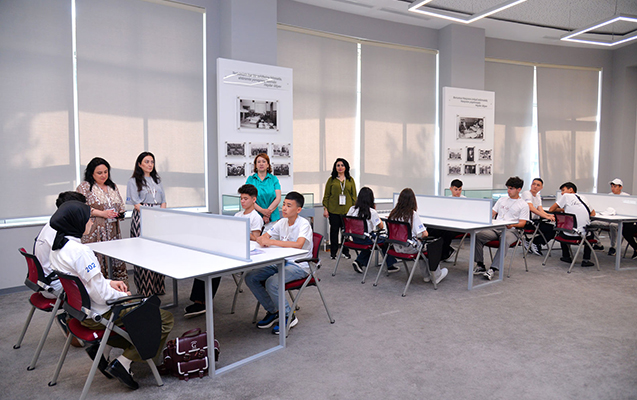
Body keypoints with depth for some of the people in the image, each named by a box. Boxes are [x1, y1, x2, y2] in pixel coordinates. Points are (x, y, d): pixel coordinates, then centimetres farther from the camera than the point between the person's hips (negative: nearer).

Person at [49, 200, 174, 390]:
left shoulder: (59, 246, 4)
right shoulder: (80, 251, -26)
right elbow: (100, 295, -25)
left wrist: (108, 282, 7)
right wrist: (123, 295, -7)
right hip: (97, 315, -10)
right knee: (165, 319, -9)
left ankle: (103, 348, 18)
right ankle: (123, 362, -6)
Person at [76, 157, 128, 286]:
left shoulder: (112, 187, 18)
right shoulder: (84, 187, 0)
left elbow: (121, 205, 25)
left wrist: (119, 214, 3)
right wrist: (102, 213, -14)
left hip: (113, 231, 5)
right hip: (95, 234, -5)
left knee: (118, 262, 3)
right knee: (97, 264, -8)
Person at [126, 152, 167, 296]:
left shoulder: (157, 180, 18)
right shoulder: (133, 181, 2)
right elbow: (136, 204, -6)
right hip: (141, 218, -5)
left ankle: (158, 286, 11)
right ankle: (144, 288, 0)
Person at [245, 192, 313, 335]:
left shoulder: (304, 224, -15)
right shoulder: (282, 222, 6)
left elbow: (298, 244, -34)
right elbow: (261, 238, 7)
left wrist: (271, 241, -33)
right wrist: (262, 240, -20)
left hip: (299, 266, -8)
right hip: (281, 262, 8)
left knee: (271, 283, -30)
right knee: (250, 277, -5)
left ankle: (288, 316, -5)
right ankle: (273, 312, 9)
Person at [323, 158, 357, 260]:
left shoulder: (350, 180, 9)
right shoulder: (331, 179, 4)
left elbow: (354, 195, 10)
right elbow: (326, 195, 4)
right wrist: (325, 209, -2)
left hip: (347, 210, 1)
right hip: (333, 210, -1)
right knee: (334, 230, 4)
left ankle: (345, 251, 17)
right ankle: (333, 252, 15)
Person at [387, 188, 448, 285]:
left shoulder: (393, 213, -2)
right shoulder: (413, 214, -18)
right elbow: (424, 234, -18)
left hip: (397, 247, 6)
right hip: (410, 248, -6)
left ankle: (426, 275, 38)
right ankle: (437, 275, 32)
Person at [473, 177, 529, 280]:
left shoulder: (523, 205, 9)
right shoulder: (502, 199, 24)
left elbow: (522, 223, 0)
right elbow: (492, 213, 22)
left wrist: (512, 225, -21)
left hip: (511, 230, -4)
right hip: (496, 228, 4)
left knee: (504, 240, -40)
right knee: (478, 235, -25)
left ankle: (493, 269, -40)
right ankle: (480, 266, -20)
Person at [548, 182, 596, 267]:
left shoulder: (566, 196, 2)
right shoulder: (583, 198, 15)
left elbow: (551, 210, 4)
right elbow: (593, 214, 22)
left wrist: (562, 209, 22)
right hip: (584, 235, 3)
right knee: (590, 234, 37)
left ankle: (566, 256, 32)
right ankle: (586, 260, 24)